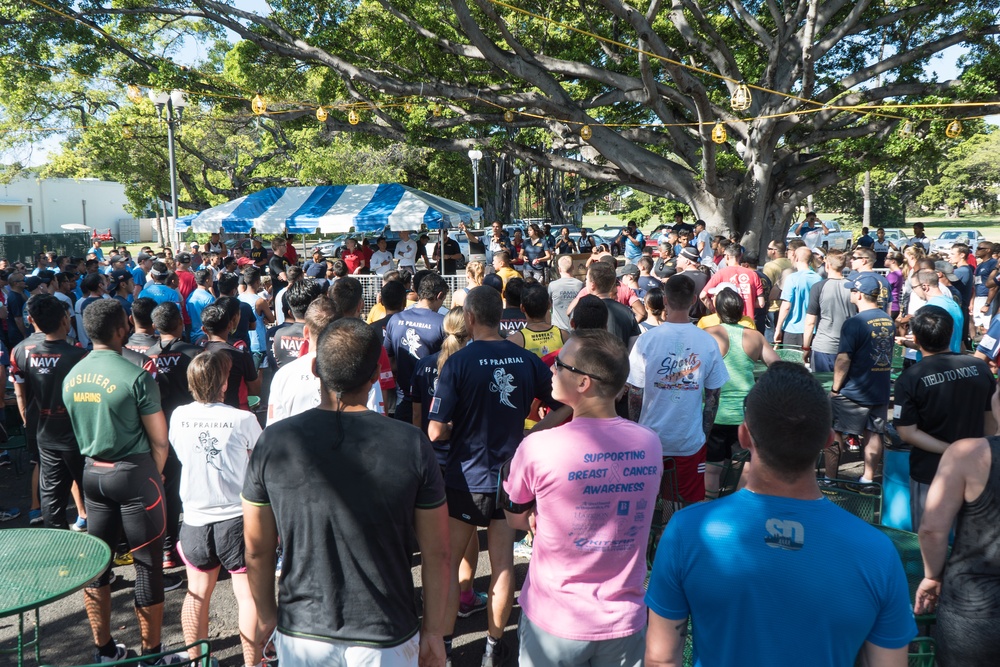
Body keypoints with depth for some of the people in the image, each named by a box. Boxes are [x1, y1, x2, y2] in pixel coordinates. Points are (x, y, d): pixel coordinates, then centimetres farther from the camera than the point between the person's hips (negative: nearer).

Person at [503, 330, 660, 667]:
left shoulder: (538, 447, -21)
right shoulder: (650, 444, -8)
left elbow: (517, 520, -3)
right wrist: (549, 514, -1)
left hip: (555, 621, -3)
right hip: (625, 620, 3)